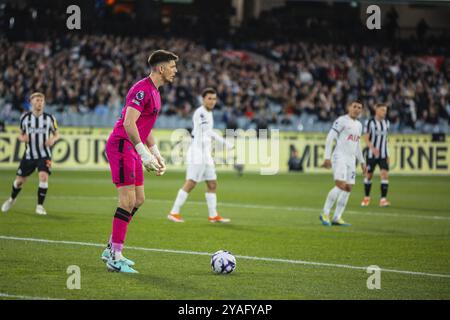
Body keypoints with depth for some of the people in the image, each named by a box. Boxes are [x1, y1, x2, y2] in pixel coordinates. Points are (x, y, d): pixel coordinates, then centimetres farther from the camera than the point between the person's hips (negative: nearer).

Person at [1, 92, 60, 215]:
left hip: (44, 155, -2)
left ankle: (40, 205, -11)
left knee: (44, 176, -24)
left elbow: (56, 134, 7)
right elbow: (21, 135, 11)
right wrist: (22, 138, -13)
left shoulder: (49, 118, -5)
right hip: (29, 155, 2)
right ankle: (12, 199, 39)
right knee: (19, 180, 8)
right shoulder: (25, 117, -1)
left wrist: (53, 139, -16)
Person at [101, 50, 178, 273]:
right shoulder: (142, 89, -16)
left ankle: (112, 249, 20)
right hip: (121, 146, -10)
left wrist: (156, 155, 21)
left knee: (138, 199, 12)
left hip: (131, 149, 10)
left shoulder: (154, 92, 16)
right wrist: (144, 153, -25)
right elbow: (129, 123, -25)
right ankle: (115, 258, -9)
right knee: (129, 200, -12)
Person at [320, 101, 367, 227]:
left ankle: (337, 218, 5)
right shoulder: (342, 121, -7)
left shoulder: (359, 125, 17)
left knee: (348, 188, 2)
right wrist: (327, 157, -17)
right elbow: (330, 138, -11)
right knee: (340, 185, -20)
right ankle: (325, 214, -12)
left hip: (351, 160, 8)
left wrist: (362, 162, 22)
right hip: (340, 157, -8)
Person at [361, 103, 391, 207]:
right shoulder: (370, 122, -7)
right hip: (371, 154, -3)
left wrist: (387, 155, 15)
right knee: (369, 175, 7)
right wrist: (372, 148, -27)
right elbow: (366, 138, -10)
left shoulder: (386, 122, 9)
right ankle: (366, 198, 25)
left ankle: (383, 199, -11)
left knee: (385, 174, -11)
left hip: (383, 154, 3)